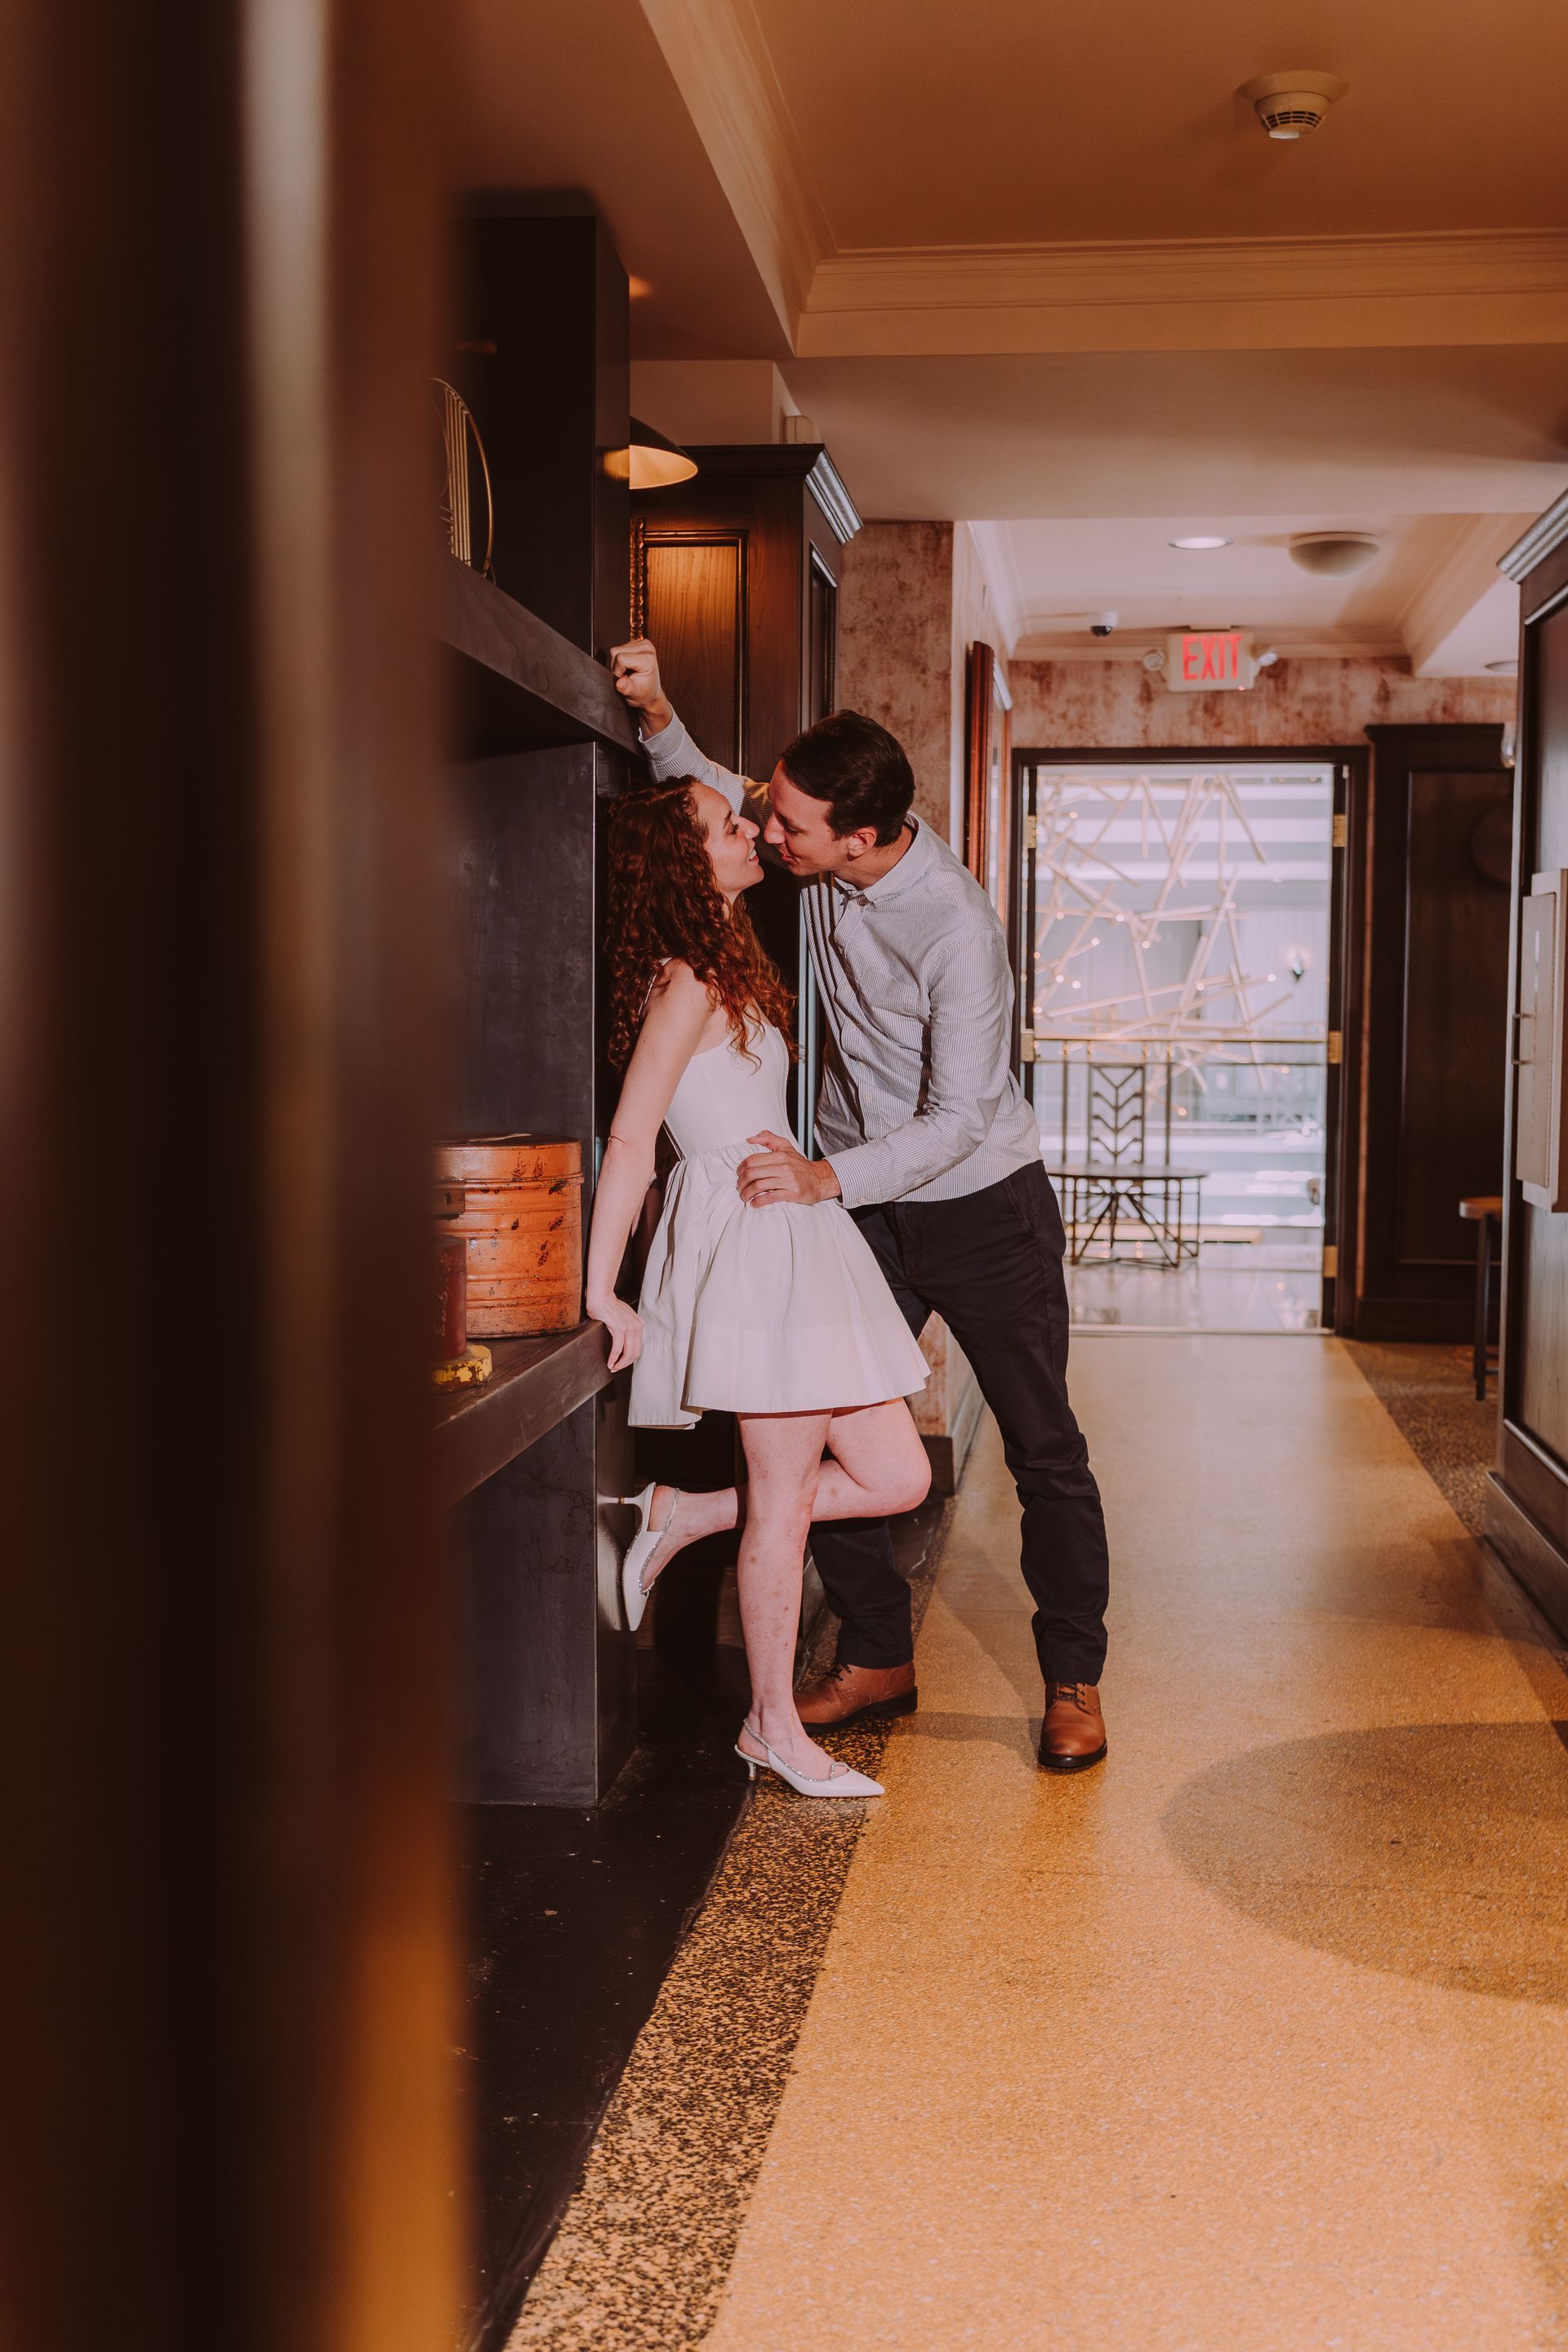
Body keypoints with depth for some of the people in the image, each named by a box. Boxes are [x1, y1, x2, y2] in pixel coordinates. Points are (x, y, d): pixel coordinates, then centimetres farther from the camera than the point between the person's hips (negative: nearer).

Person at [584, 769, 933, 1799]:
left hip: (798, 1235, 9)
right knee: (784, 1495, -2)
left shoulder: (728, 969, 17)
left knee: (897, 1476, 8)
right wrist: (602, 1292, -17)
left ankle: (684, 1516, 19)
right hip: (748, 1239, -9)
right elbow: (629, 1139, -16)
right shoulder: (690, 984, -11)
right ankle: (773, 1726, 11)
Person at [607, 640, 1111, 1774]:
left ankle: (1074, 1682, 15)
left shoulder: (957, 926, -28)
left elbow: (959, 1118, -28)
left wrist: (828, 1179, -39)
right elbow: (712, 795, 10)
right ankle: (879, 1660, 19)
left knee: (1043, 1446, 2)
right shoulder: (820, 850, -9)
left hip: (981, 1206, -6)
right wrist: (658, 716, -8)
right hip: (861, 1204, 6)